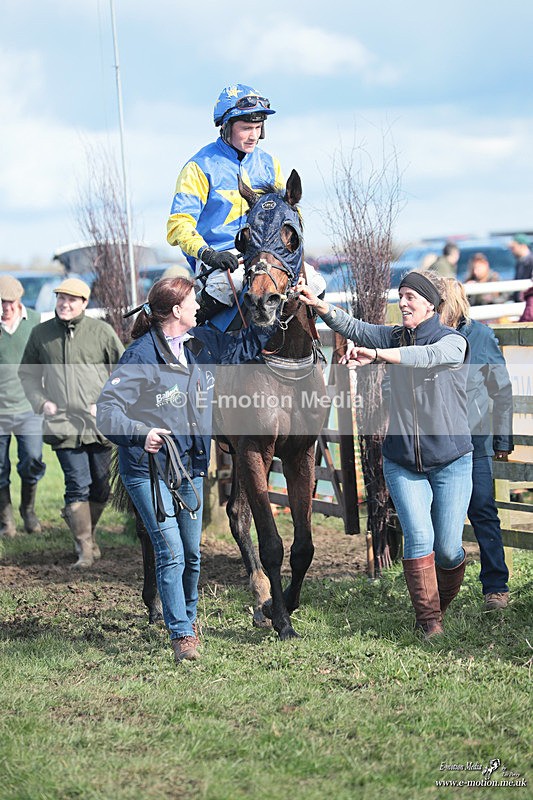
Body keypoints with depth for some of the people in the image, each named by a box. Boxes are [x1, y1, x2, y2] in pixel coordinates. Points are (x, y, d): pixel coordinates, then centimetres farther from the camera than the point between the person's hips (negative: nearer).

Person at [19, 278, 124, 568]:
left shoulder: (101, 331, 2)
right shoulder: (41, 334, 7)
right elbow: (27, 373, 19)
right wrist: (40, 402, 3)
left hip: (100, 423, 0)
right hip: (63, 423, 0)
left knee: (100, 488, 7)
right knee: (78, 485, -9)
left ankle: (85, 533, 28)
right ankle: (85, 547, -2)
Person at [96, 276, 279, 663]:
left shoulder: (203, 343, 2)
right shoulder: (142, 355, -18)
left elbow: (243, 346, 21)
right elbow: (108, 408, -23)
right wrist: (140, 433, -39)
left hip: (191, 465, 7)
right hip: (149, 467, -6)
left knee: (192, 553, 13)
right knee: (171, 553, -11)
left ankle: (188, 617, 36)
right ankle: (182, 635, -3)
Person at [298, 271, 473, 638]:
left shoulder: (453, 341, -9)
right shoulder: (395, 337, 5)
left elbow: (428, 356, -31)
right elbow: (353, 327, -10)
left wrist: (376, 355, -43)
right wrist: (319, 305, -27)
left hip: (451, 461, -3)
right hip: (402, 462, 3)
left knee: (448, 549, 0)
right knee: (419, 538, -11)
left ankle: (442, 603, 29)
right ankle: (428, 620, -2)